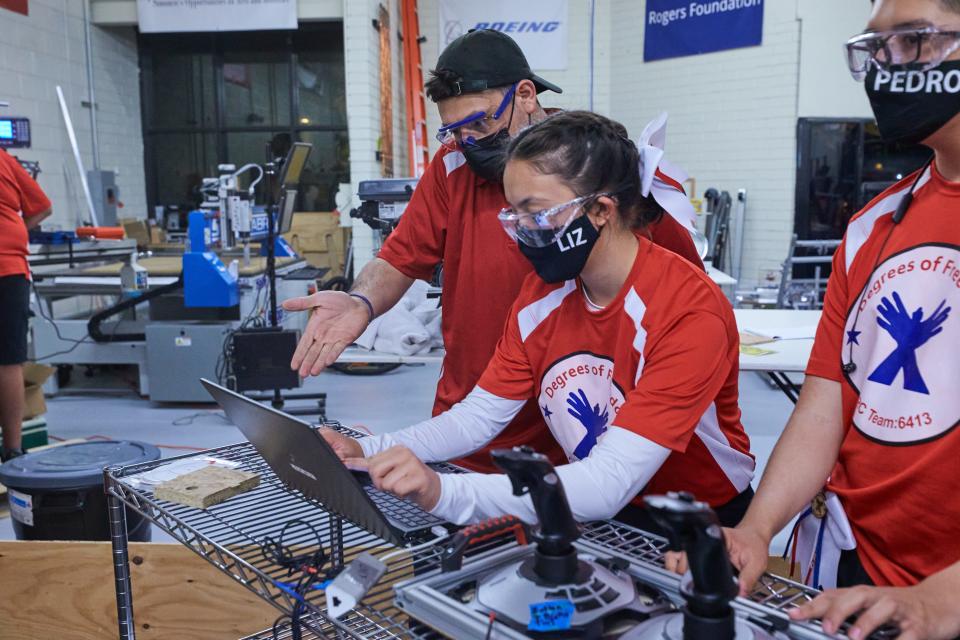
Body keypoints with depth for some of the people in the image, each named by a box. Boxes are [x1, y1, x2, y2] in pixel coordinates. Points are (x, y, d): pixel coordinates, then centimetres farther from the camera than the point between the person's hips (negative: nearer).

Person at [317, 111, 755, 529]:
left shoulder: (690, 312, -25)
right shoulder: (542, 292, -5)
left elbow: (611, 484, -32)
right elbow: (479, 415, -2)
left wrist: (443, 492, -42)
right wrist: (369, 454, -17)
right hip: (589, 510, 4)